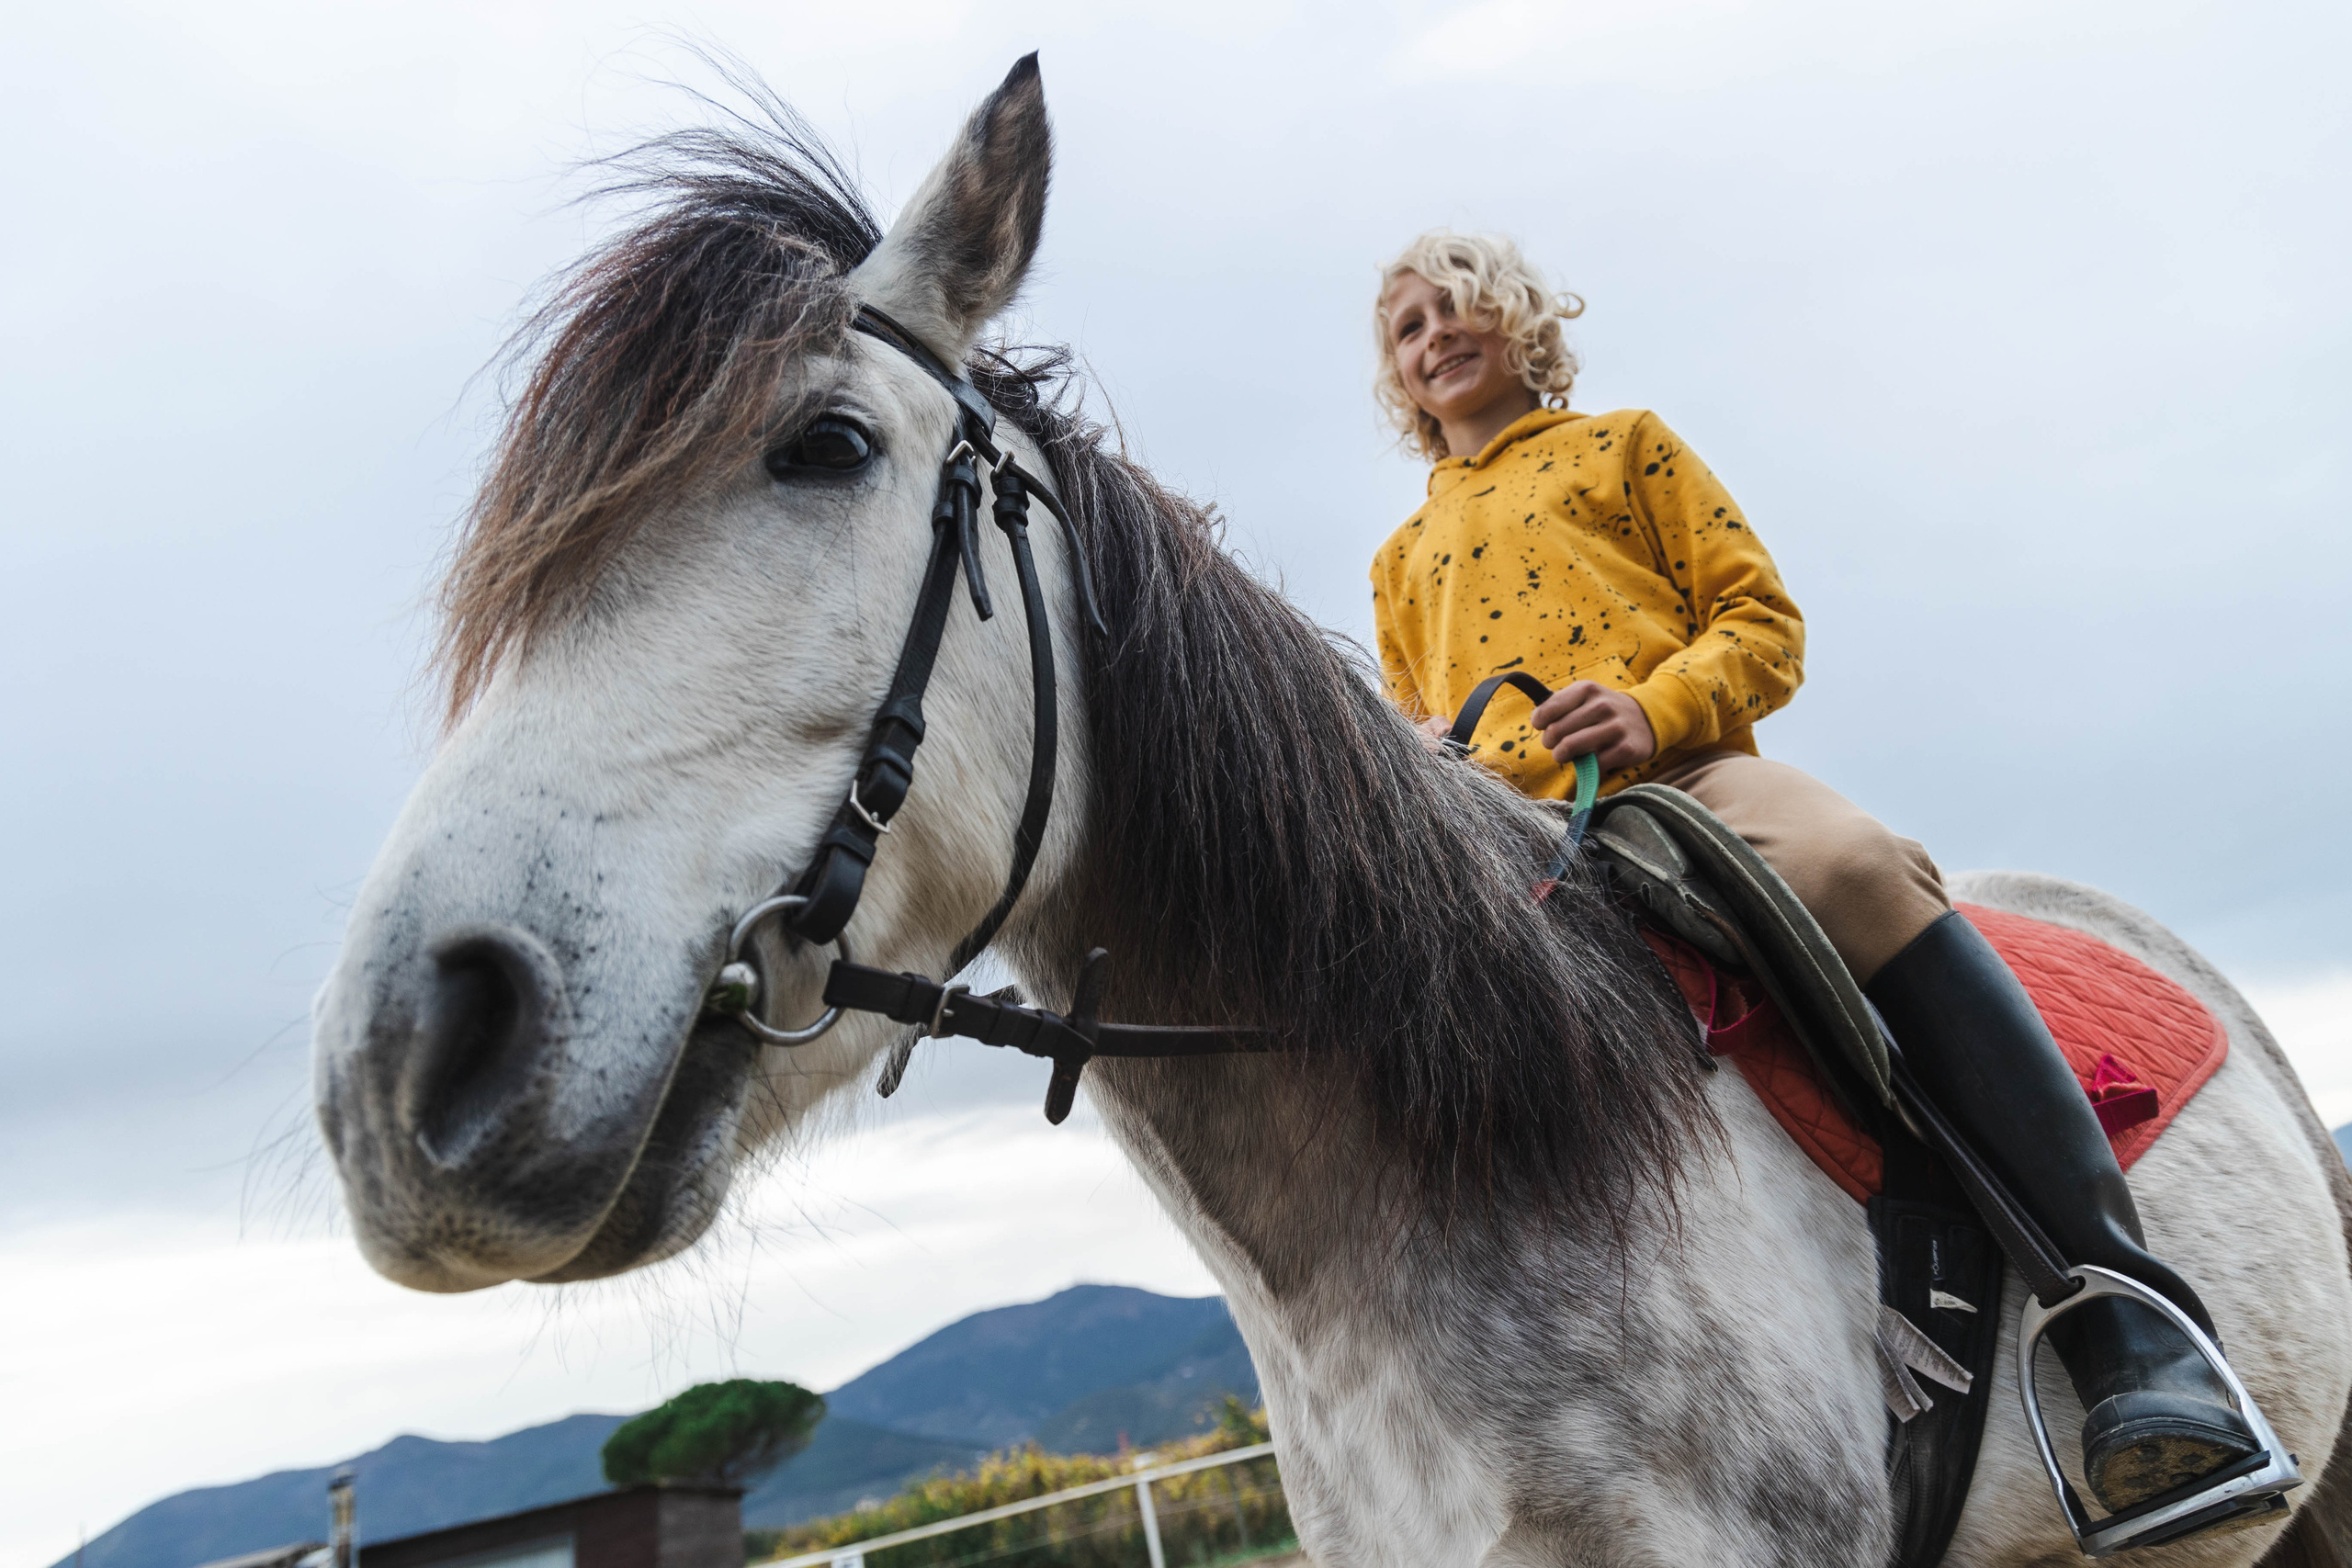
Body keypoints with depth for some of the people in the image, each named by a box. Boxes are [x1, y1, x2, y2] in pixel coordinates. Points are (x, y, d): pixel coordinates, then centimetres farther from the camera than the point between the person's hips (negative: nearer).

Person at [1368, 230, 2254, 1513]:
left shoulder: (1623, 447, 23)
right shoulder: (1401, 561, 33)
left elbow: (1762, 622, 12)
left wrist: (1653, 707, -10)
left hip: (1680, 778, -2)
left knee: (1857, 865, -36)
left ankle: (2131, 1329, -35)